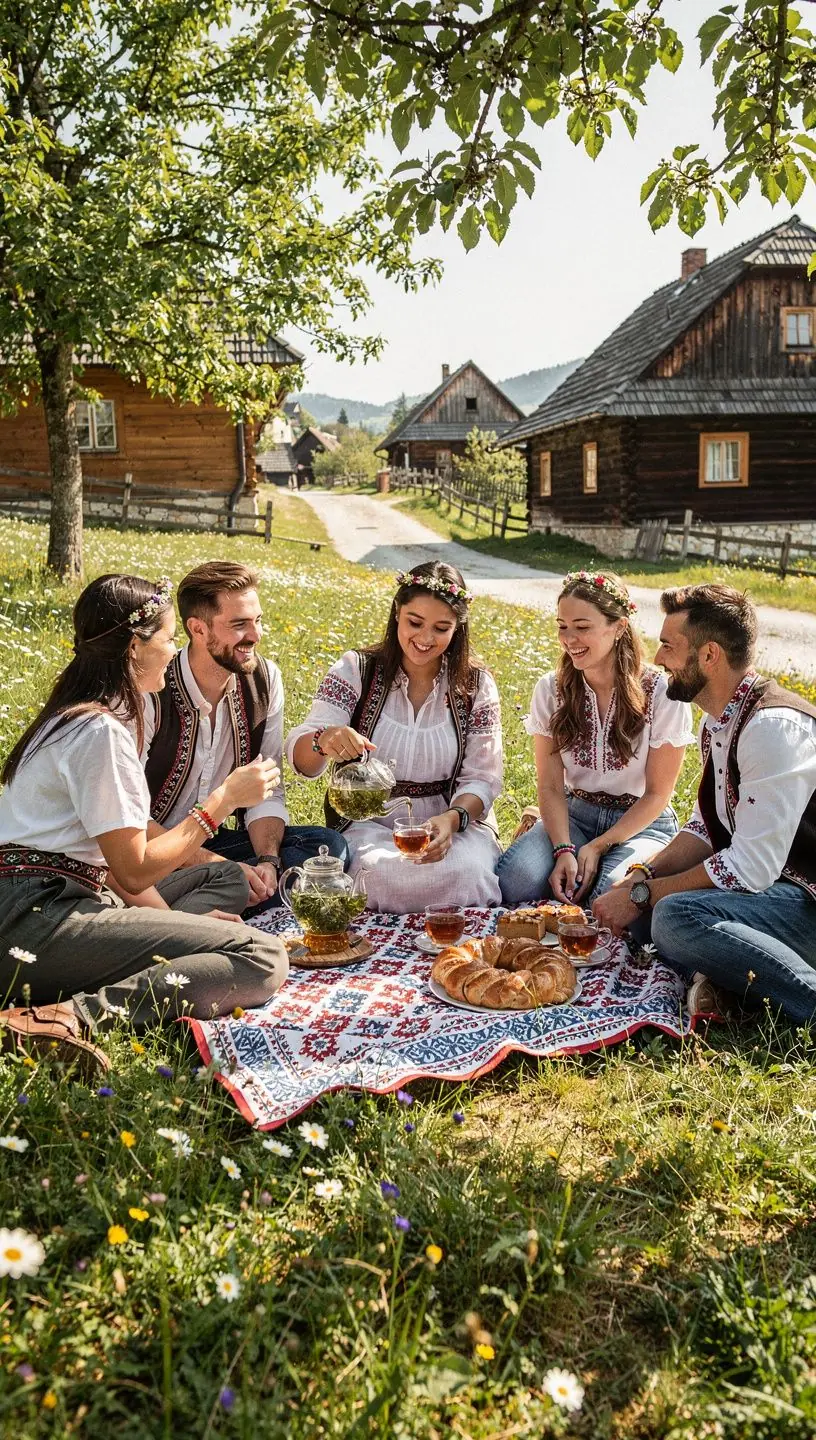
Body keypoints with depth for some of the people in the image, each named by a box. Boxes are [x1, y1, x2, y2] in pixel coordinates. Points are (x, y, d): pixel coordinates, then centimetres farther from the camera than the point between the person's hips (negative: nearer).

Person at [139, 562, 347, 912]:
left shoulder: (264, 679, -2)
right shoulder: (149, 694, -19)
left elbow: (267, 791, 2)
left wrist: (268, 860, -16)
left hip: (217, 840, 7)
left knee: (327, 844, -16)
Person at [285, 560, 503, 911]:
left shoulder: (476, 686, 3)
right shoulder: (356, 670, -1)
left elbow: (482, 778, 0)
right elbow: (301, 760, -9)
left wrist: (452, 818, -23)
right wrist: (323, 740, -35)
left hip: (455, 822, 1)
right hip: (368, 822, -1)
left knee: (465, 871, -32)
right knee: (382, 871, -34)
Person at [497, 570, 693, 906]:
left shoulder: (661, 695, -14)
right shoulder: (550, 690, -4)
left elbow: (657, 794, -8)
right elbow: (551, 785, -5)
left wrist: (599, 846, -16)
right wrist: (563, 849, -21)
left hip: (642, 823, -2)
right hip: (574, 813, 2)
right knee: (516, 879, -27)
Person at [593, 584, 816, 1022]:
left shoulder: (774, 726, -24)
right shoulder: (719, 721, 9)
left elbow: (750, 867, -26)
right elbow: (706, 828, 14)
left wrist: (642, 894, -16)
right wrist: (643, 880, -3)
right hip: (770, 882, 10)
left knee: (676, 915, -32)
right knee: (623, 894, 3)